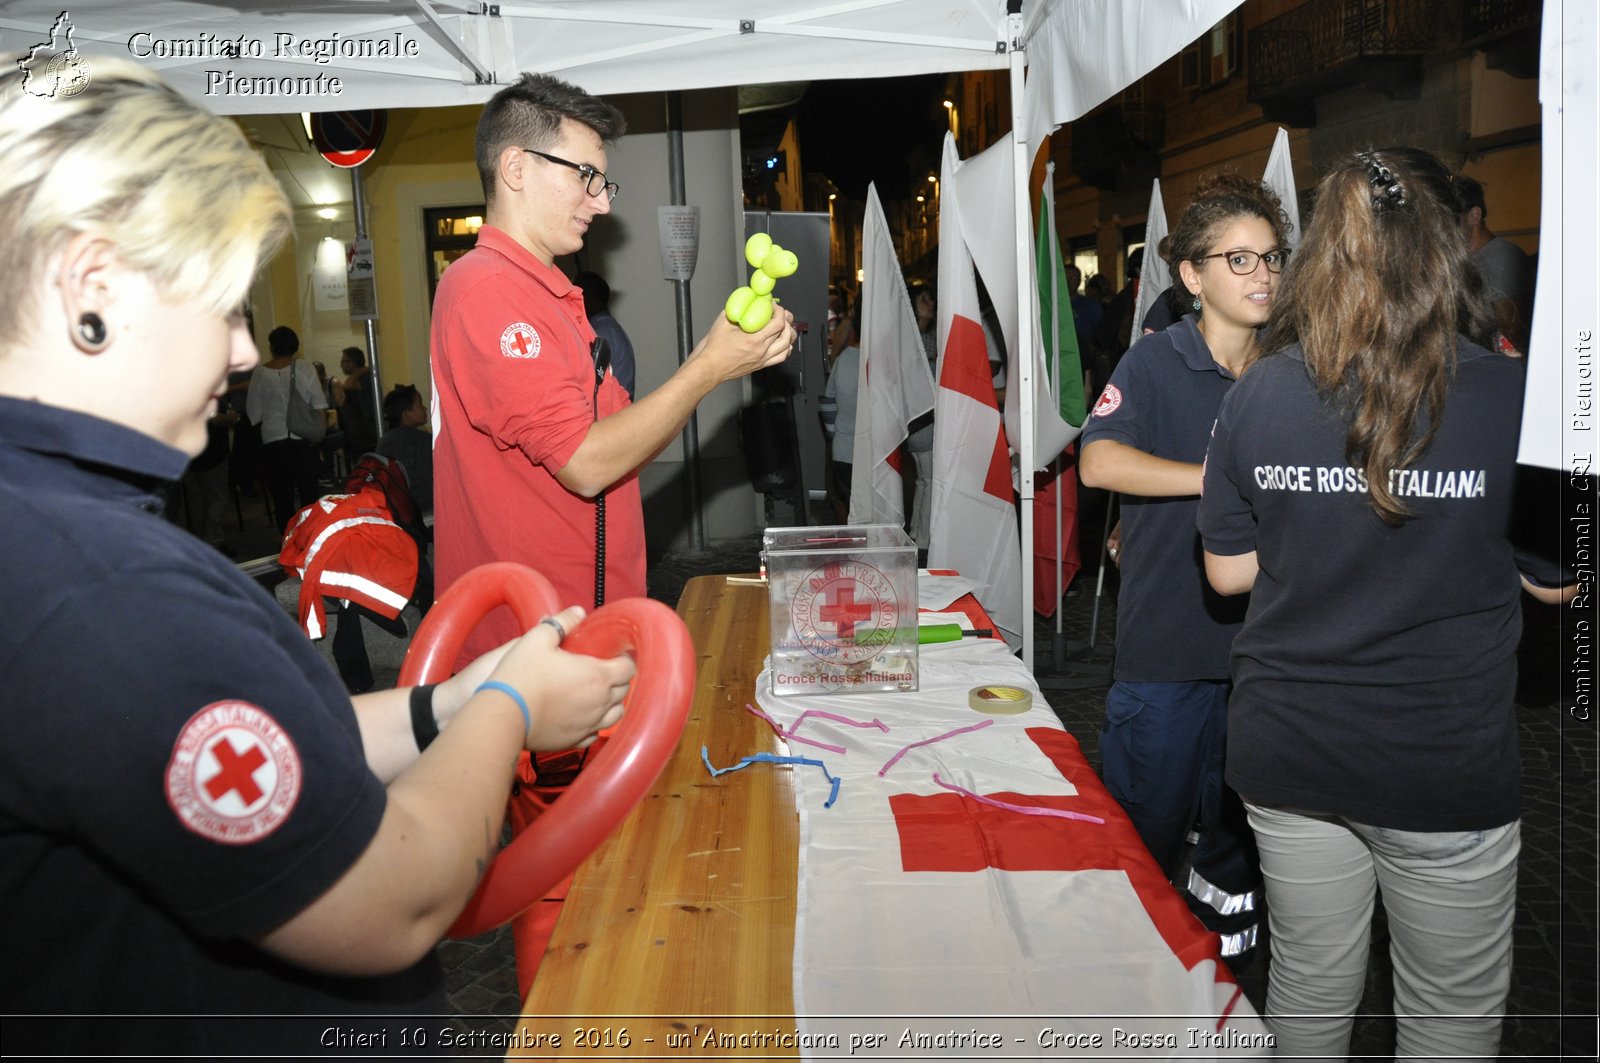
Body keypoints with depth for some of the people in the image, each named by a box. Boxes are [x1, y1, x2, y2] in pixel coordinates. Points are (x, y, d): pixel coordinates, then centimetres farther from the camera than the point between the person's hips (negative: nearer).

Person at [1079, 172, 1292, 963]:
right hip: (1167, 639, -5)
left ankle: (1222, 925, 44)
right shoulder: (1155, 363, -9)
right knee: (1148, 828, 7)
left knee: (1241, 828, 20)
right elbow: (1100, 462, -26)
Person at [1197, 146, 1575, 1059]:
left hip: (1288, 752, 3)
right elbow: (1556, 583, -2)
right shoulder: (1515, 397, -12)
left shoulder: (1256, 396, -5)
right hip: (1446, 767, -2)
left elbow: (1229, 572, 2)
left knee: (1310, 985, 21)